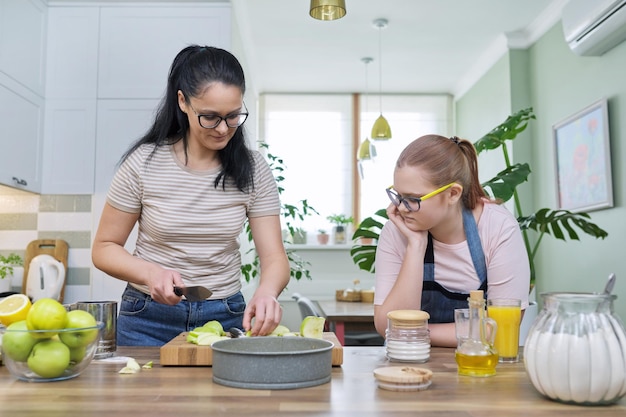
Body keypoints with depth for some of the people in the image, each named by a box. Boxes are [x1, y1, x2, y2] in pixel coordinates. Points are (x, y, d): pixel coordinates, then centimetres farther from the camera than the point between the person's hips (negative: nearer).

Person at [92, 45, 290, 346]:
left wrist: (266, 291, -31)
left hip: (226, 318, 2)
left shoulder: (253, 170, -5)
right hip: (149, 320, -1)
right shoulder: (144, 163, -9)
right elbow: (104, 248, -2)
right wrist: (150, 272, -22)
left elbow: (274, 258, -8)